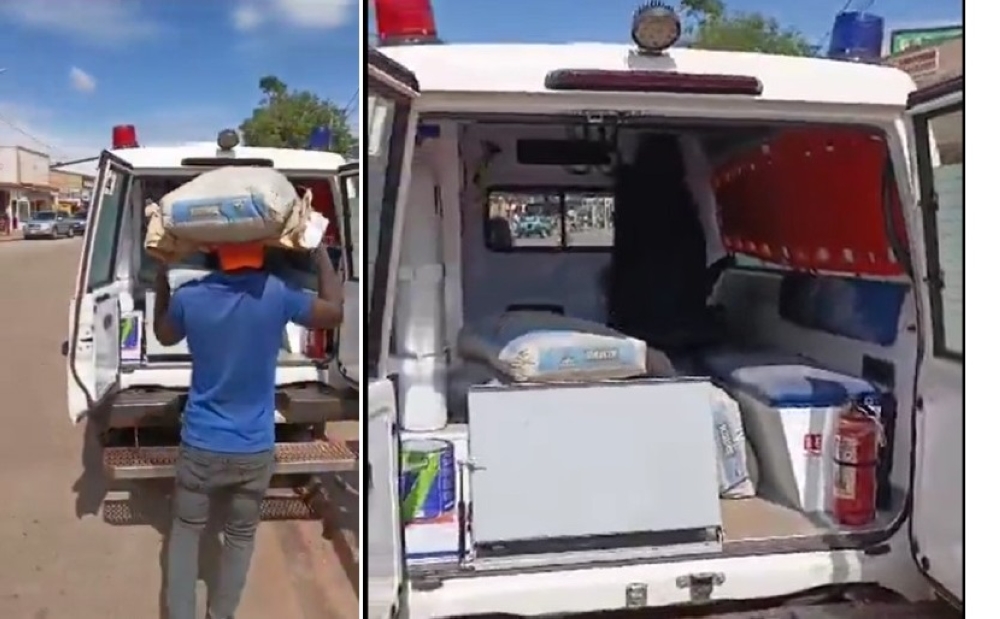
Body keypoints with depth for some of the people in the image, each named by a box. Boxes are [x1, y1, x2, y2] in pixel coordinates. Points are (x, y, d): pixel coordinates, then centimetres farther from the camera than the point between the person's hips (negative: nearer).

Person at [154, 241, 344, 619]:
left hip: (200, 445, 1)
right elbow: (334, 312, 0)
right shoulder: (276, 295, -17)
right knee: (240, 537, 18)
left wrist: (161, 276, 20)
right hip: (254, 450, -1)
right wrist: (322, 256, 8)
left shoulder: (189, 297, -11)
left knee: (186, 530, 20)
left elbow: (163, 335, 12)